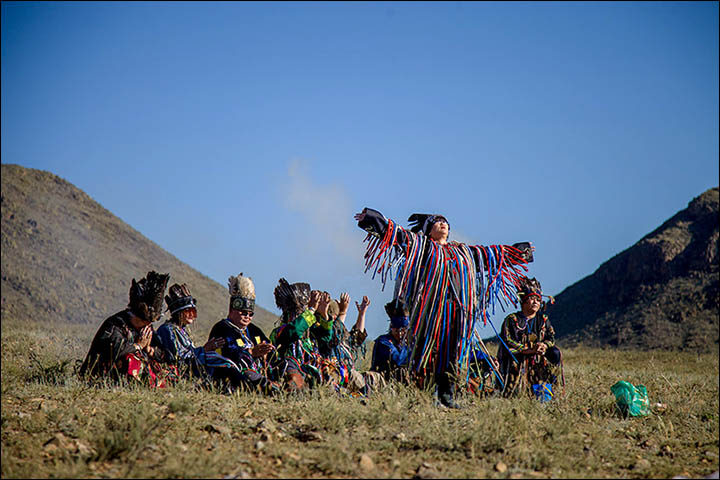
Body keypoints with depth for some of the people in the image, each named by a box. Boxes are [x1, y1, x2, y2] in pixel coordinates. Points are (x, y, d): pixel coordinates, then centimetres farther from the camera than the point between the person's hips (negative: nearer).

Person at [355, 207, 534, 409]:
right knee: (426, 347, -8)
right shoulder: (419, 244, 9)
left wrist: (519, 251, 40)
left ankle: (447, 396, 7)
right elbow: (395, 233, -1)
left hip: (456, 308, 5)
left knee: (451, 351, 3)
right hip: (430, 307, -5)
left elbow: (492, 253, 34)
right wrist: (373, 218, -13)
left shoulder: (463, 251, 24)